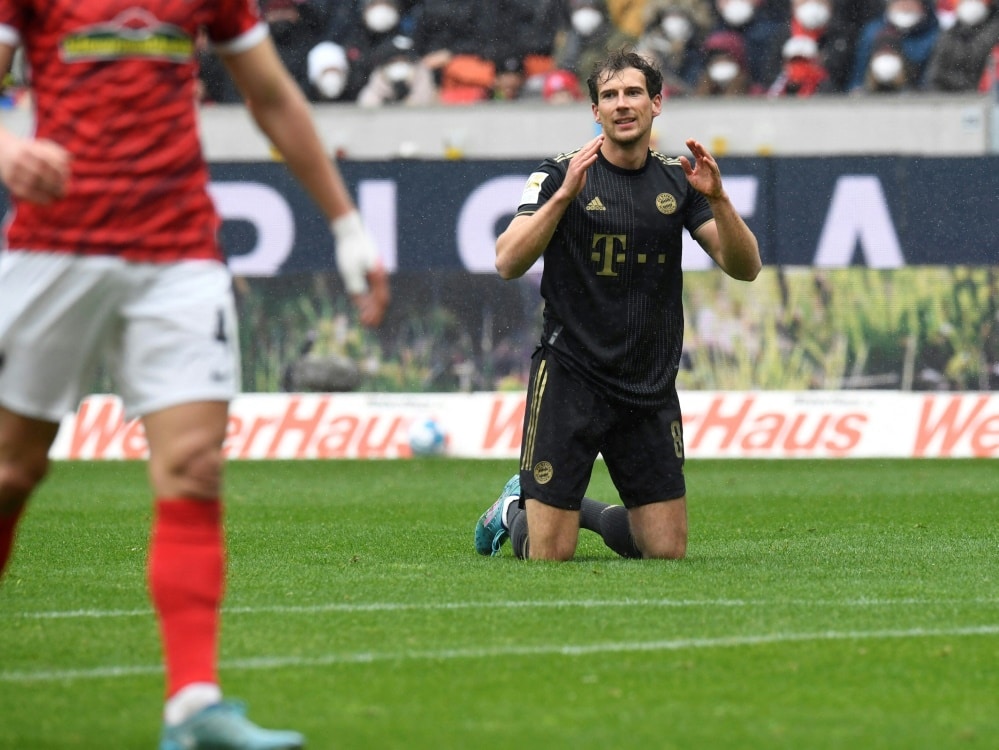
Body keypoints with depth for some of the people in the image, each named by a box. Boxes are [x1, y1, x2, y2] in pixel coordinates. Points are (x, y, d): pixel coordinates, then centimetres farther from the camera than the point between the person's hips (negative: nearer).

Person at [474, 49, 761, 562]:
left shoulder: (677, 183, 6)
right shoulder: (560, 175, -5)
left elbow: (744, 267, -2)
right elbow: (508, 263, -17)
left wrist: (716, 198, -18)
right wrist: (565, 193, -28)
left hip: (651, 388, 4)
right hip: (570, 379, -4)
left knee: (668, 551, 2)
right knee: (550, 555, -6)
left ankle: (599, 517, 32)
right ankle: (513, 511, 28)